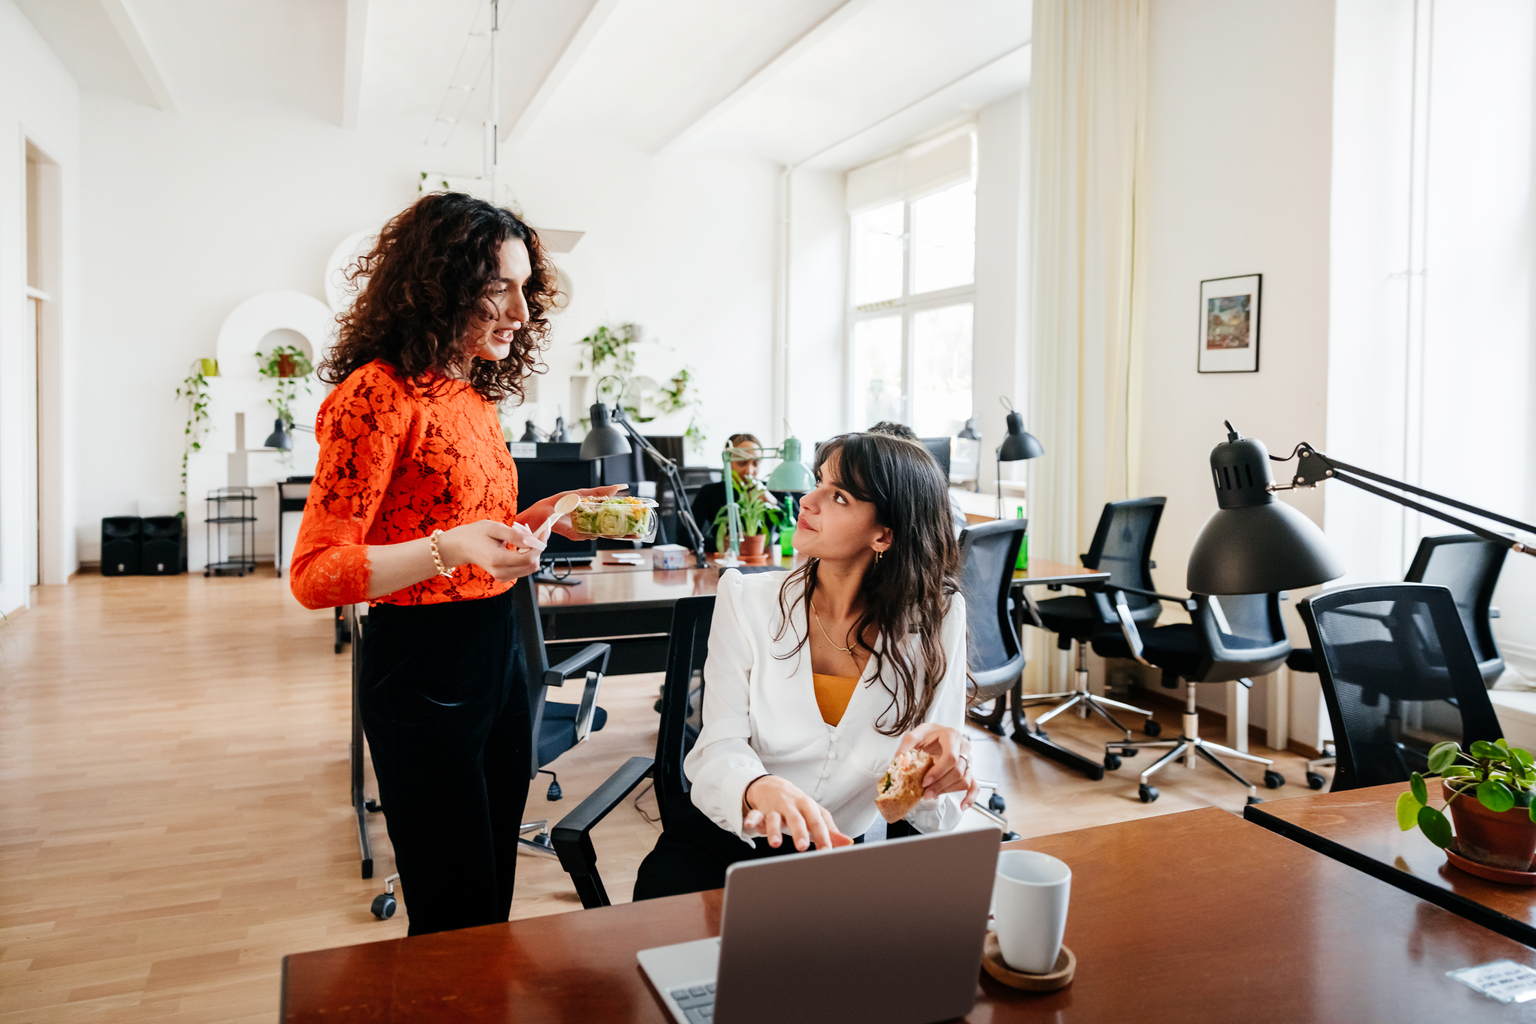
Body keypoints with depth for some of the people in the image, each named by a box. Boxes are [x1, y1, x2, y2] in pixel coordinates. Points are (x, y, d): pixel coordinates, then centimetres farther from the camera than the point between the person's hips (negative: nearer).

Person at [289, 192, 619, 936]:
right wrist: (449, 548, -32)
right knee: (457, 925, 4)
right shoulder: (380, 392, -15)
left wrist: (540, 518, 5)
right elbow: (315, 574, -18)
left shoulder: (476, 394, 10)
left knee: (494, 903, 19)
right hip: (421, 674, -8)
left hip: (498, 656, 8)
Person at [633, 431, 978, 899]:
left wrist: (940, 768, -29)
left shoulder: (935, 620, -3)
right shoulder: (747, 599, -4)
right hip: (723, 845, -1)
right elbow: (720, 747, -13)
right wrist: (763, 789, -38)